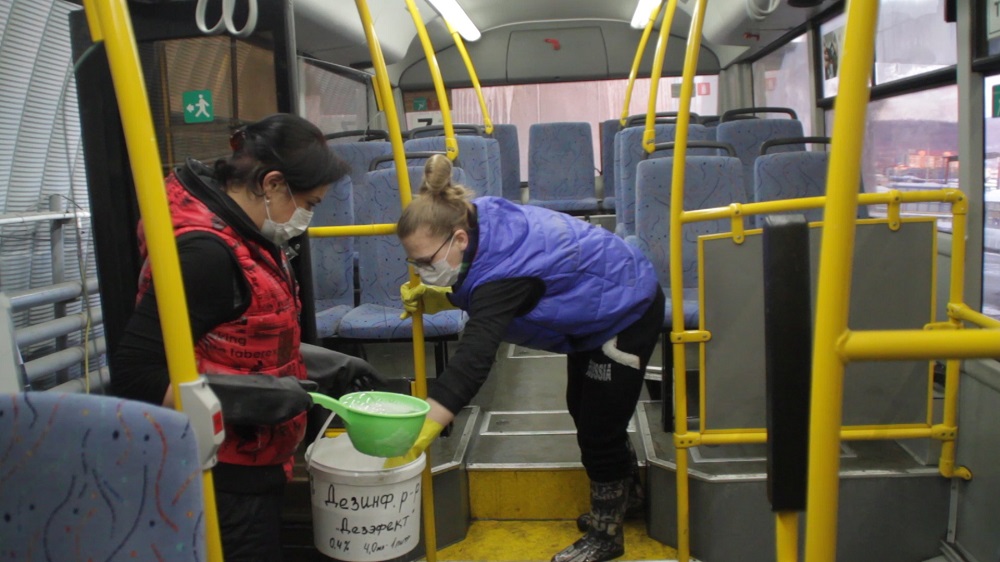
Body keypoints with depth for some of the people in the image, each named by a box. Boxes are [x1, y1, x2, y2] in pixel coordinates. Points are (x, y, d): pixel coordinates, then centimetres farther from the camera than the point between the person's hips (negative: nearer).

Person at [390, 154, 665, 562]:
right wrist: (434, 299, -18)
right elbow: (478, 298, 2)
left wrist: (413, 440, -52)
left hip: (629, 311, -9)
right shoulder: (483, 225, -16)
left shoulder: (503, 271, -41)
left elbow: (472, 360, -49)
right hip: (598, 310, 10)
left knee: (598, 426, 1)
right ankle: (626, 491, 48)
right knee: (583, 410, 23)